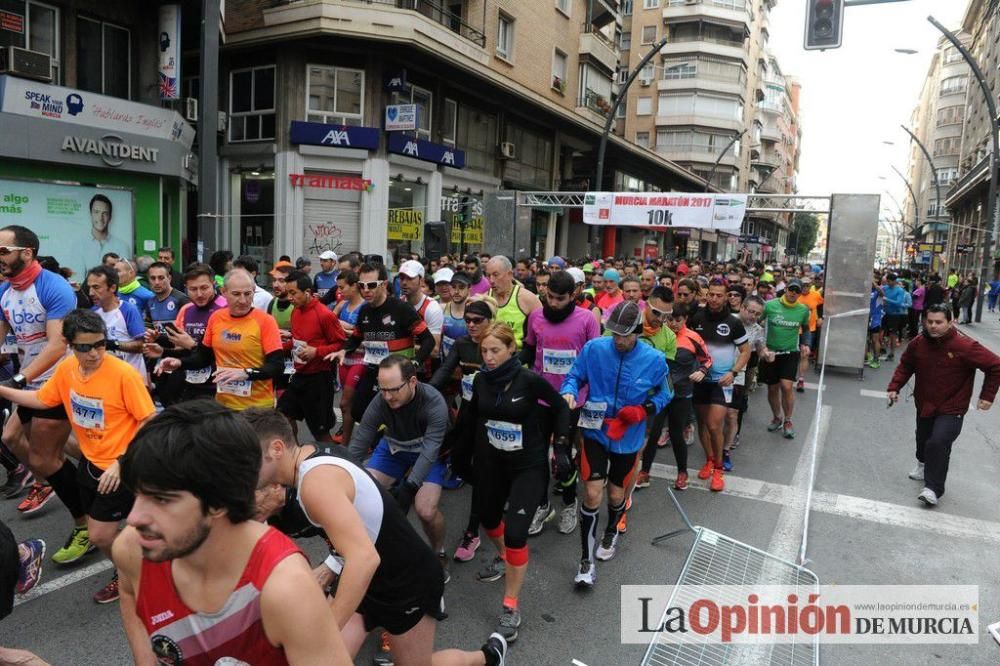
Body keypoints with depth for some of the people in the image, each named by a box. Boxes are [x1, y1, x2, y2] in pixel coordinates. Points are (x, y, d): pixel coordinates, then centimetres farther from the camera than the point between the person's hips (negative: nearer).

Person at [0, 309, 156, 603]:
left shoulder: (124, 374, -27)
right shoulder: (66, 369, -5)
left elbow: (150, 422, -23)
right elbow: (40, 400, 12)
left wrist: (122, 462, -27)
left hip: (120, 466, -7)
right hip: (90, 461, 7)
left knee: (99, 536, -1)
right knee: (99, 529, 18)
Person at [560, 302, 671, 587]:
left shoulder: (654, 360, -12)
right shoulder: (594, 348, -14)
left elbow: (663, 394, 2)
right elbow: (574, 376, -1)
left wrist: (644, 410, -16)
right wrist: (569, 393, -23)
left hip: (628, 438, 1)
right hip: (595, 432, -1)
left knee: (615, 495, 16)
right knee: (592, 494, -8)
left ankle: (611, 532, 51)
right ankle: (587, 560, 9)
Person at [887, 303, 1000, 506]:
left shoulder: (965, 347, -22)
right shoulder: (917, 344, -9)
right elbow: (905, 366, 8)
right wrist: (894, 387, -2)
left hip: (951, 410, -5)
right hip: (924, 405, 5)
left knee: (938, 443, -21)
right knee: (923, 440, 22)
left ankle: (933, 488, -10)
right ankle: (923, 463, 54)